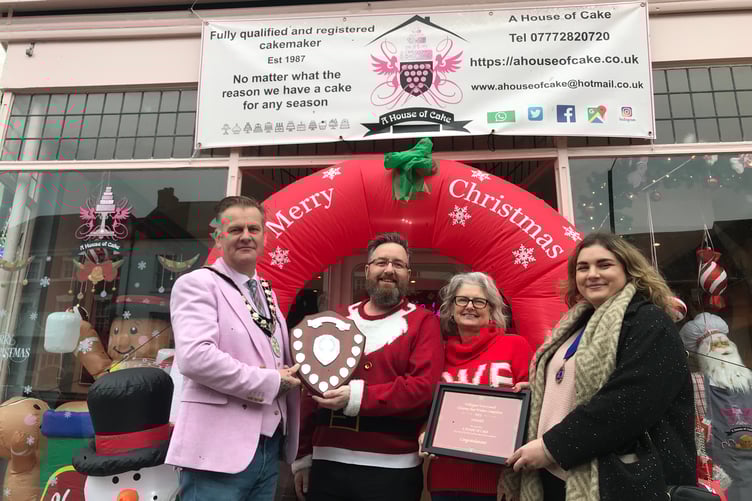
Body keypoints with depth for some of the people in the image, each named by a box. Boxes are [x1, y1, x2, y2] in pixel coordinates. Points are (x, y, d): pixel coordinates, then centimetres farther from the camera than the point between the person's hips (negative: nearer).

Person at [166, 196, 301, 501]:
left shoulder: (268, 293, 15)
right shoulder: (197, 284, -7)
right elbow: (194, 356, -22)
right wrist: (270, 383, -15)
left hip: (270, 448, 7)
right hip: (219, 452, -6)